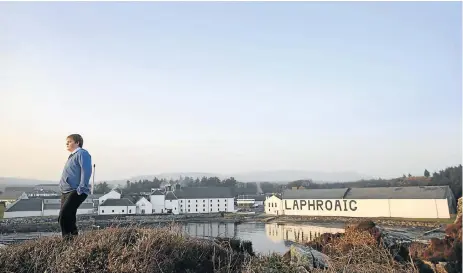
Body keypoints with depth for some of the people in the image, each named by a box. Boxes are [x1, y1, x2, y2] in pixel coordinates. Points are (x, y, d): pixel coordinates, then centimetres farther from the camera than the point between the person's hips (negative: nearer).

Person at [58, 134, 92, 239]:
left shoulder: (82, 153, -9)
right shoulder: (72, 155, 21)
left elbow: (86, 171, -20)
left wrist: (81, 189, -25)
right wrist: (63, 186, 23)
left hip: (76, 192, -10)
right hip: (66, 192, 10)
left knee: (64, 216, -19)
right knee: (68, 217, 13)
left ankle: (68, 237, -9)